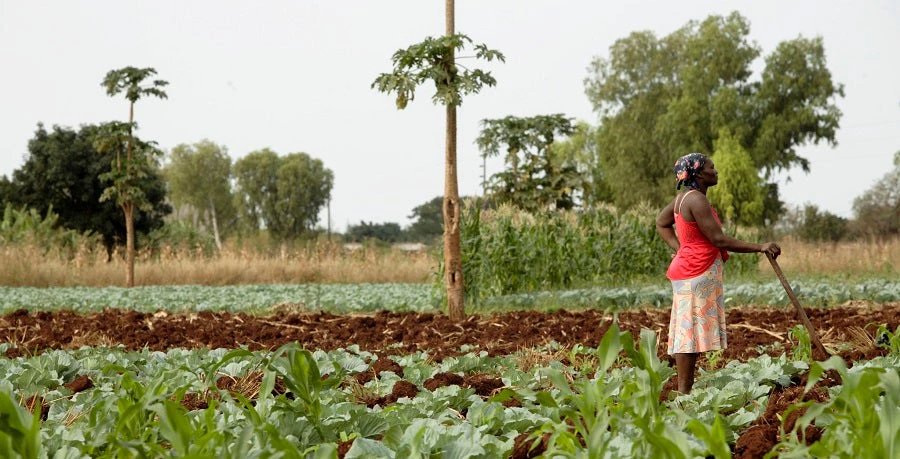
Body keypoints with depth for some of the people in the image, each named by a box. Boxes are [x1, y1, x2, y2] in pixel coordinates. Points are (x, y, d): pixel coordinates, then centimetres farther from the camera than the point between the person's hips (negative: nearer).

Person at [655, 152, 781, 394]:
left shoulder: (683, 197, 13)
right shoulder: (696, 200, -18)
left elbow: (661, 223, 26)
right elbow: (719, 240, -21)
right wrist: (760, 247, -18)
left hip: (688, 267, 10)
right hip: (697, 273, -10)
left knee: (688, 332, 10)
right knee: (690, 331, -9)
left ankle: (685, 389, 13)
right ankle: (684, 391, -8)